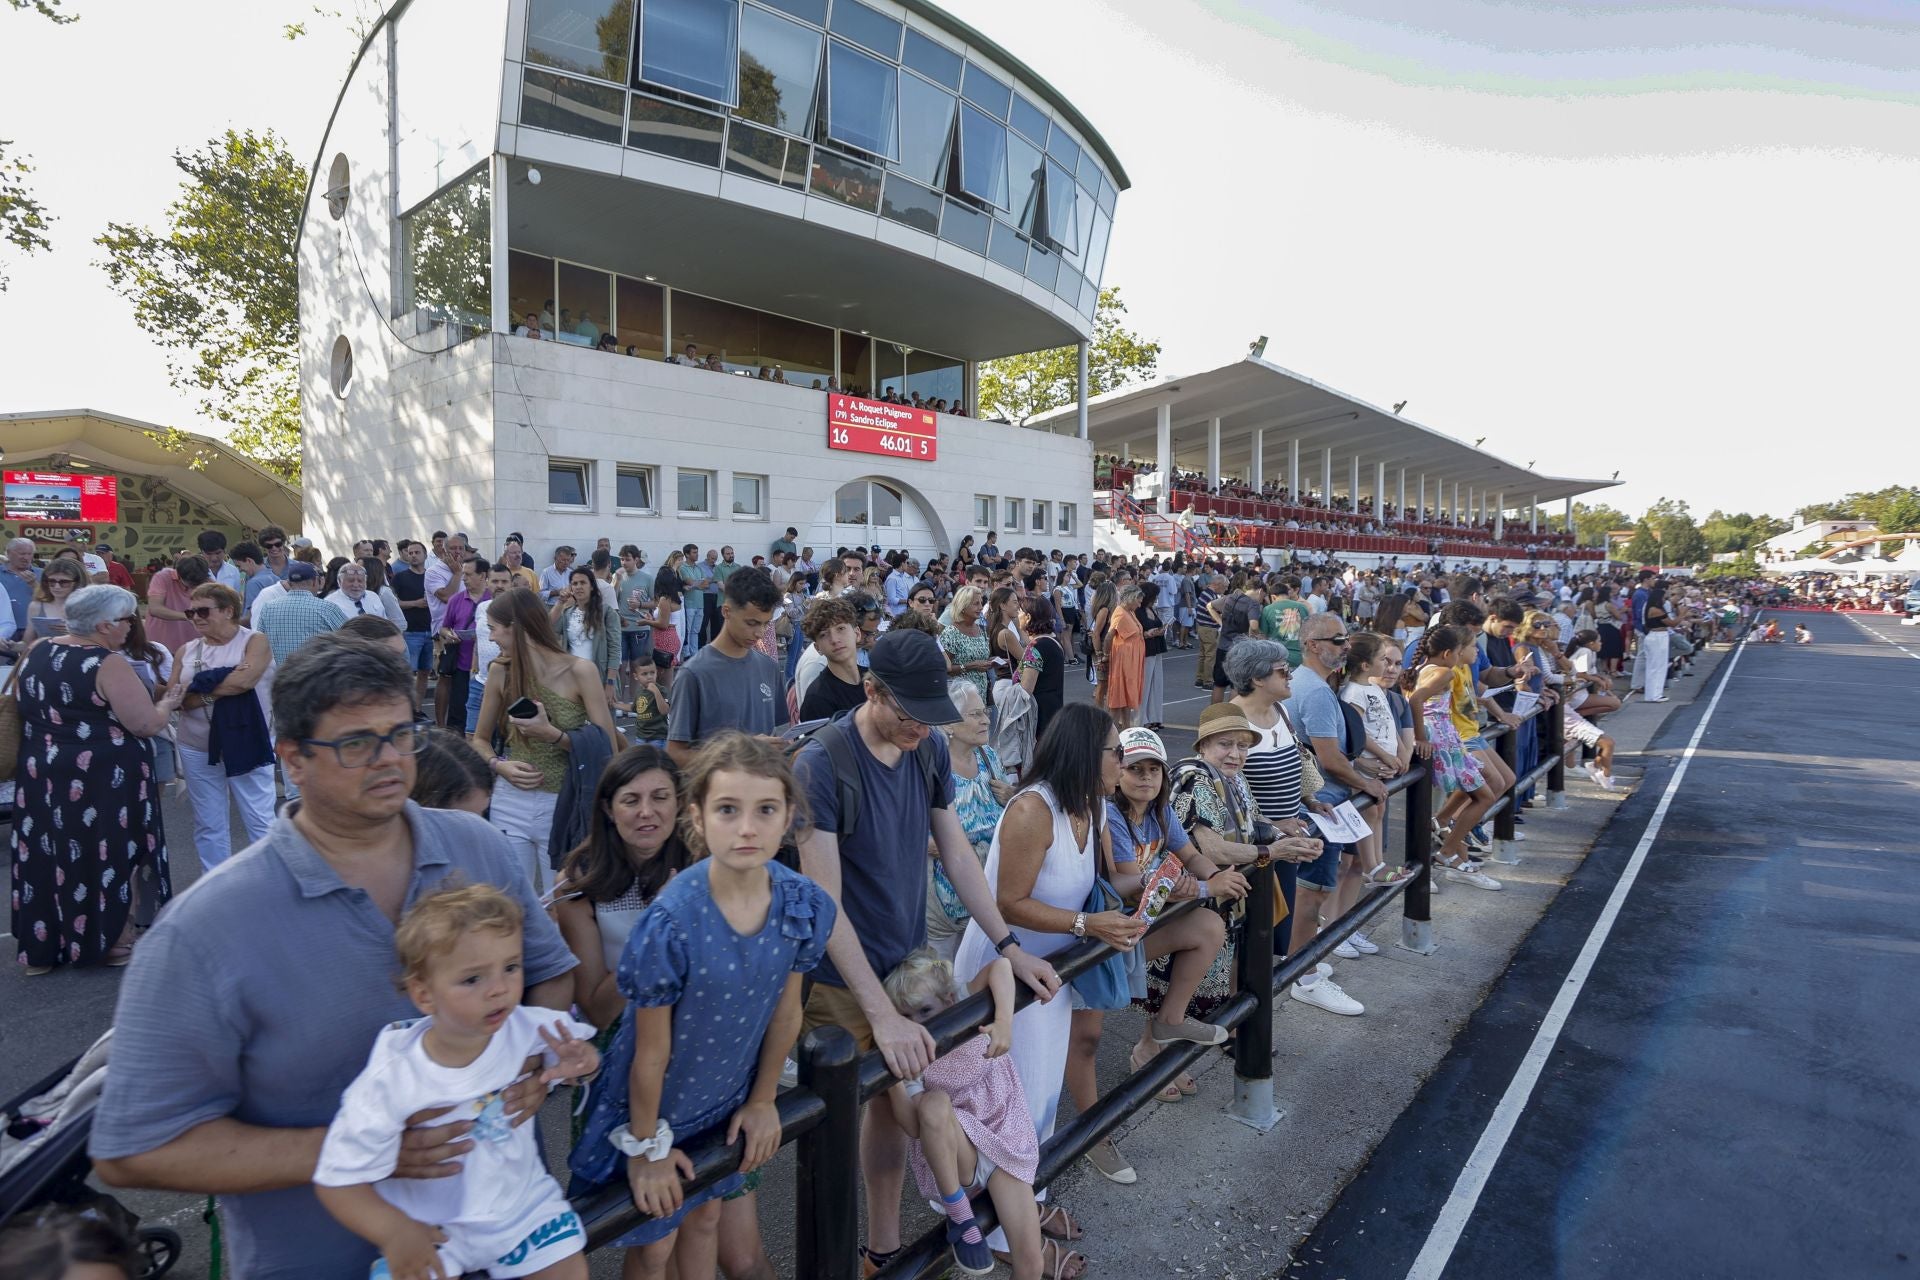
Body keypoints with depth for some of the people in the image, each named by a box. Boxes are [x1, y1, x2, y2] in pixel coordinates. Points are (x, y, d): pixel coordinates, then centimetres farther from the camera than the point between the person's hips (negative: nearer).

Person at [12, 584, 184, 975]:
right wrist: (169, 700, 0)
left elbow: (20, 703, 21)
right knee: (108, 857, 6)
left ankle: (40, 947, 26)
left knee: (45, 857, 15)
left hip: (40, 775, 7)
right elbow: (146, 724, -19)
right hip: (102, 780, -7)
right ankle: (114, 943, 18)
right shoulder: (108, 665, -18)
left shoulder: (36, 653, 6)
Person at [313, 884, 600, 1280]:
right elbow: (338, 1180, -15)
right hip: (431, 1226, -1)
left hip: (521, 1200, 1)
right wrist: (395, 1232, -30)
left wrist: (578, 1060, -24)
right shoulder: (391, 1083, -25)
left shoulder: (527, 1028, -20)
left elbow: (575, 1044, 0)